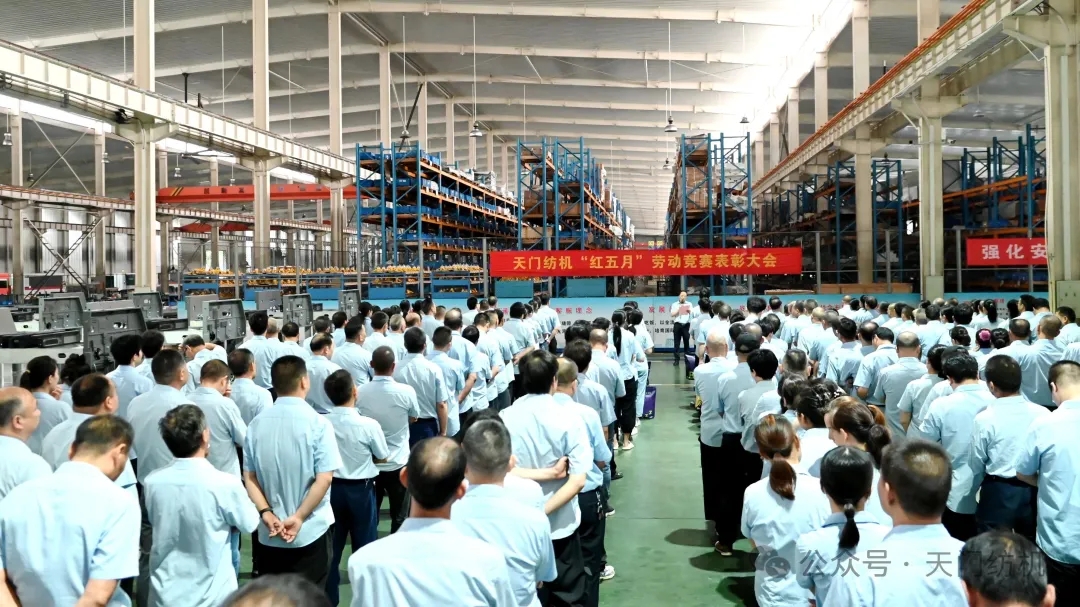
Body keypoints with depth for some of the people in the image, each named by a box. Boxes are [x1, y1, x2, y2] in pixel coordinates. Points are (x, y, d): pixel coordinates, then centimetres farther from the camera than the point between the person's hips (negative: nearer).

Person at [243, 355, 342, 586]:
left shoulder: (256, 424, 0)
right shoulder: (318, 423, -13)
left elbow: (249, 477, 1)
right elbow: (324, 479, -17)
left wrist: (266, 513, -4)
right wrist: (299, 517, -11)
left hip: (269, 534, 4)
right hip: (310, 532, -4)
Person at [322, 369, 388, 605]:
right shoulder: (369, 425, -19)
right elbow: (382, 458, -5)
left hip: (331, 488, 3)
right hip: (360, 490, -2)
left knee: (331, 546, 16)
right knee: (365, 546, 13)